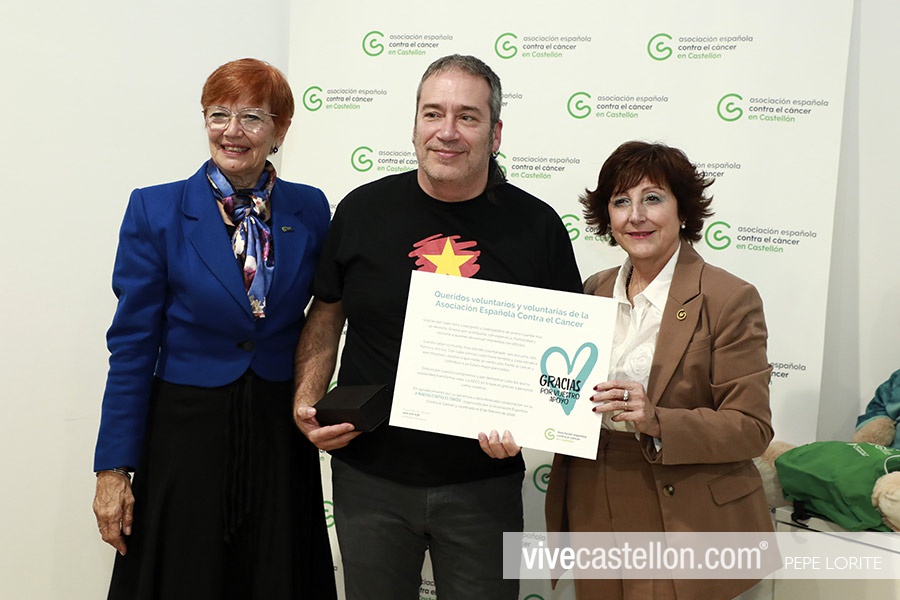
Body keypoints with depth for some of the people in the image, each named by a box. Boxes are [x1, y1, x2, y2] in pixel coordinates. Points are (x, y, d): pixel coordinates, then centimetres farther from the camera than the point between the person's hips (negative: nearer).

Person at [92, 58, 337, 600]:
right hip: (187, 433, -2)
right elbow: (132, 344, -6)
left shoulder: (310, 210, 1)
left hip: (282, 434, 2)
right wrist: (114, 470, -7)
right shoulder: (155, 210, -6)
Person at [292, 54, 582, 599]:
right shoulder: (362, 211, -2)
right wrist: (307, 406, -4)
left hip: (483, 481, -1)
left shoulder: (537, 225, -5)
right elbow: (326, 318, 9)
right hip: (370, 477, 1)